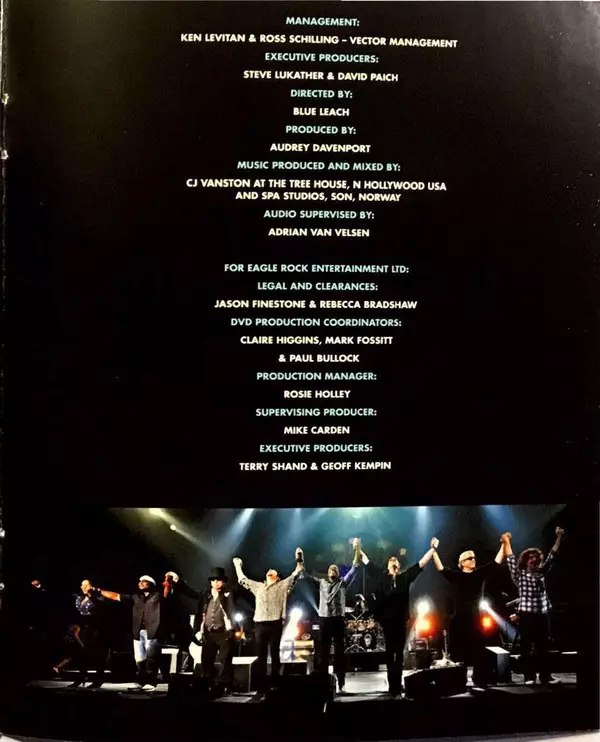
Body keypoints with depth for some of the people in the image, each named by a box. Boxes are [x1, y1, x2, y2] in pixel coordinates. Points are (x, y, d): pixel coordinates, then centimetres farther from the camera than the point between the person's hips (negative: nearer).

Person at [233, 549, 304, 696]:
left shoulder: (282, 586, 11)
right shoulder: (258, 586, 21)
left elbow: (295, 574, 3)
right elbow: (243, 580, 29)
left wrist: (299, 560, -7)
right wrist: (238, 566, 31)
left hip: (275, 624, -3)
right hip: (260, 625, 3)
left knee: (274, 655, 1)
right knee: (261, 657, 3)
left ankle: (274, 686, 8)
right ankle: (261, 688, 7)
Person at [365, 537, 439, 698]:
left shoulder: (405, 576, 10)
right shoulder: (382, 577, 8)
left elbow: (421, 563, 9)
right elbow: (368, 563, 13)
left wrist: (433, 549, 6)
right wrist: (359, 551, 15)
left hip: (401, 619, 1)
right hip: (387, 619, -1)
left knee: (399, 652, 4)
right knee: (389, 652, 4)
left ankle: (397, 686, 10)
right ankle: (393, 686, 9)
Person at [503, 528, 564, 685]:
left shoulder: (541, 573, 12)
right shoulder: (519, 574, 1)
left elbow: (551, 557, 12)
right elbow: (511, 559, -5)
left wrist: (559, 538, 9)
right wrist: (507, 542, -6)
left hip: (542, 615, 4)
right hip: (526, 615, -4)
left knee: (543, 648, 10)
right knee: (527, 648, 1)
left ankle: (545, 676, 18)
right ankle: (529, 677, 7)